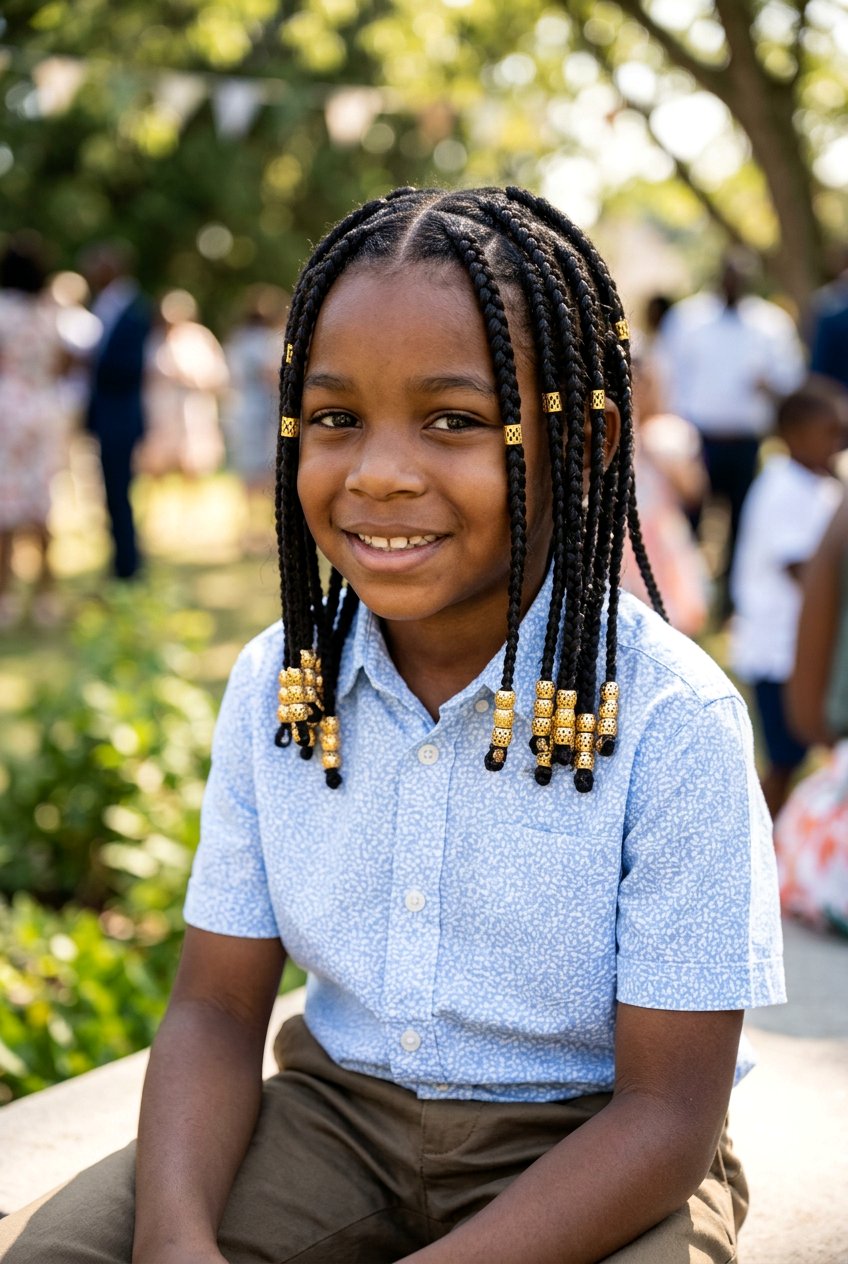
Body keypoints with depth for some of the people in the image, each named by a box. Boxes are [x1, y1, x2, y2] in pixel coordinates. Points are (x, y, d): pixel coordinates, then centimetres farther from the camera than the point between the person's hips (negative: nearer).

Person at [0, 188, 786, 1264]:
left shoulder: (671, 720, -19)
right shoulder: (275, 686, -5)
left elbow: (667, 1114, -17)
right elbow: (216, 1009, -1)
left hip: (583, 1151, -3)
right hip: (337, 1112, 3)